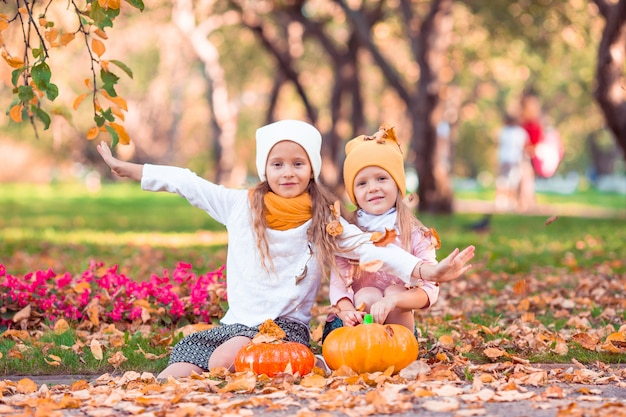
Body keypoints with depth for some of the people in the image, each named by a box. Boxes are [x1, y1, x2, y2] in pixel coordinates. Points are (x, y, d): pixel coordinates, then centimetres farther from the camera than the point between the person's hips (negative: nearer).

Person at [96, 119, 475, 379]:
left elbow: (372, 248, -8)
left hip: (287, 324, -2)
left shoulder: (324, 222, 2)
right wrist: (124, 168, 12)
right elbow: (185, 182, 11)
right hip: (236, 321, 2)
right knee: (177, 374, -23)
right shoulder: (241, 206, 7)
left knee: (224, 361, -31)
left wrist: (428, 272, -23)